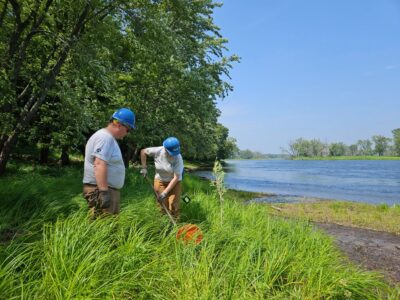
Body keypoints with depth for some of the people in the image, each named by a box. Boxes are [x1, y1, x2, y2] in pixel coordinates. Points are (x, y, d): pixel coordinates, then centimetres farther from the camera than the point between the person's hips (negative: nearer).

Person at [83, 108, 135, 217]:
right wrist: (104, 191, -30)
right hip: (100, 189, -11)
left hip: (109, 188, 11)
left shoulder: (109, 137, 19)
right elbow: (100, 165, -26)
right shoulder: (105, 137, -15)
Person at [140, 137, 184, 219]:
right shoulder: (158, 151, -22)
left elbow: (176, 177, -26)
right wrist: (144, 167, -7)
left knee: (173, 205, -9)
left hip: (174, 182, -2)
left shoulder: (178, 158, -27)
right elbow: (143, 151, -4)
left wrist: (165, 192, -28)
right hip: (160, 180, 2)